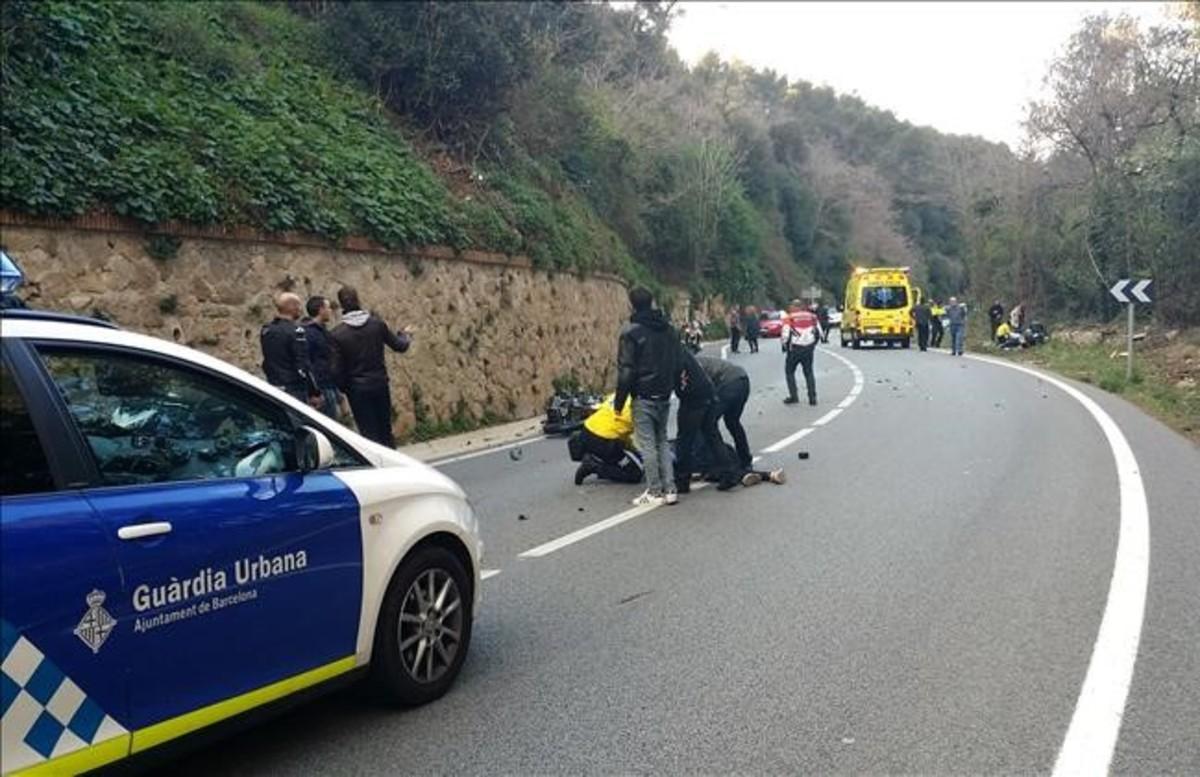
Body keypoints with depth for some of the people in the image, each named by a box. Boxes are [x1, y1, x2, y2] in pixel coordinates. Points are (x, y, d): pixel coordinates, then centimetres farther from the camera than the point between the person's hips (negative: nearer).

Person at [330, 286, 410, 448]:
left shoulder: (337, 335, -12)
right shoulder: (377, 324, -6)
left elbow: (337, 369, -10)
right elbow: (399, 346, 5)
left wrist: (343, 388, 7)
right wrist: (405, 336, 27)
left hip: (357, 390, -2)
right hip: (380, 385, 3)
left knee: (369, 433, 4)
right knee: (386, 430, 15)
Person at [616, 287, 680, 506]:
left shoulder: (631, 332, -13)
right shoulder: (668, 329, 10)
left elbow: (626, 371, -14)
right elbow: (679, 362, 15)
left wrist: (619, 401, -8)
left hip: (643, 397, -7)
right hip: (664, 396, 7)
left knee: (647, 444, -1)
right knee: (662, 441, 14)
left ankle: (654, 492, 1)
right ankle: (669, 489, 12)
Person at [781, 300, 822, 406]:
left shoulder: (789, 318, -10)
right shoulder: (812, 316, 4)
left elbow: (785, 335, -13)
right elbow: (819, 332, 10)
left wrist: (785, 346, 7)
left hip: (795, 349, -4)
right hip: (809, 348, 4)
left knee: (789, 371, 12)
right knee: (809, 372, 14)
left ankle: (794, 396, 6)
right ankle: (812, 398, 10)